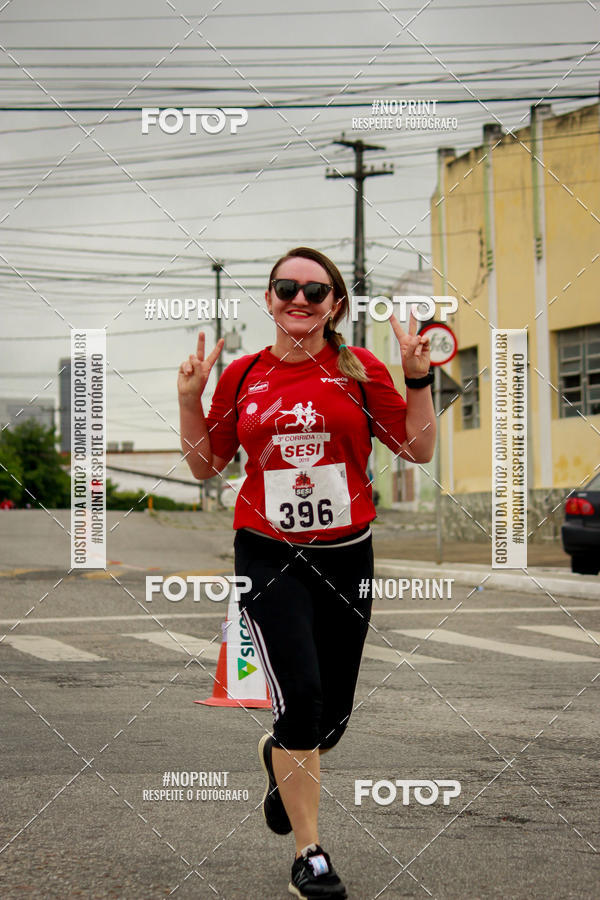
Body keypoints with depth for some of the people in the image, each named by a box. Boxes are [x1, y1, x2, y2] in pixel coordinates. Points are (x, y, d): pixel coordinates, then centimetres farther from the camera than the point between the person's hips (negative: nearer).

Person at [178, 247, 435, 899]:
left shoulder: (359, 369, 0)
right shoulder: (242, 375, 3)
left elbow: (419, 450, 1)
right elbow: (205, 465, 12)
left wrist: (419, 377, -10)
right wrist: (189, 398, -1)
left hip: (346, 554, 1)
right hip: (268, 553, -1)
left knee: (332, 713, 8)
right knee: (300, 695, -16)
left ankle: (281, 757, 46)